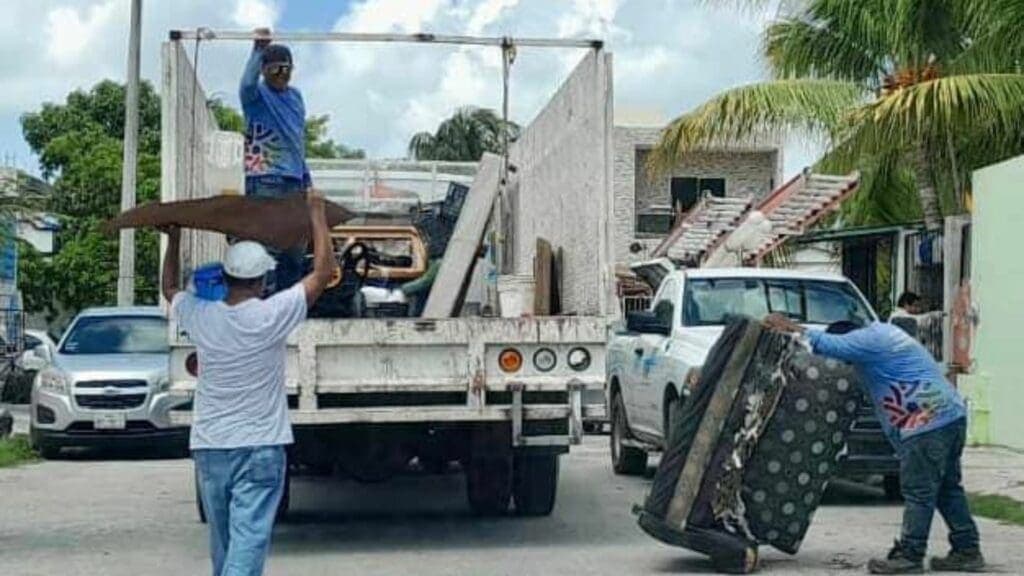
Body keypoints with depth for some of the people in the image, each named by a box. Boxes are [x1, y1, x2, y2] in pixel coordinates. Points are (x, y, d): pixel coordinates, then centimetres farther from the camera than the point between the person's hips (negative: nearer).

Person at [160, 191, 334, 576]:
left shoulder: (201, 317, -1)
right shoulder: (271, 316, -12)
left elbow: (169, 288, 21)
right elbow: (323, 271, -5)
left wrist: (173, 239, 29)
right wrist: (317, 214, 3)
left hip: (209, 447, 5)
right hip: (259, 448, -4)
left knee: (222, 541, 17)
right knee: (249, 540, -9)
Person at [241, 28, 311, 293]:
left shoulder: (295, 96, 16)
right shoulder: (256, 95, -3)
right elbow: (247, 84, -29)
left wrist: (307, 178, 22)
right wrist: (258, 50, -32)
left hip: (295, 181, 7)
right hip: (265, 182, -7)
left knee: (294, 252, 10)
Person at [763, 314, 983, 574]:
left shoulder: (869, 340, -11)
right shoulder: (879, 332, 20)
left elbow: (831, 345, -18)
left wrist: (791, 328, -10)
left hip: (930, 423, -11)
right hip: (951, 417, 11)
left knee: (918, 492, -6)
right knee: (947, 489, 14)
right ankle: (968, 551, 18)